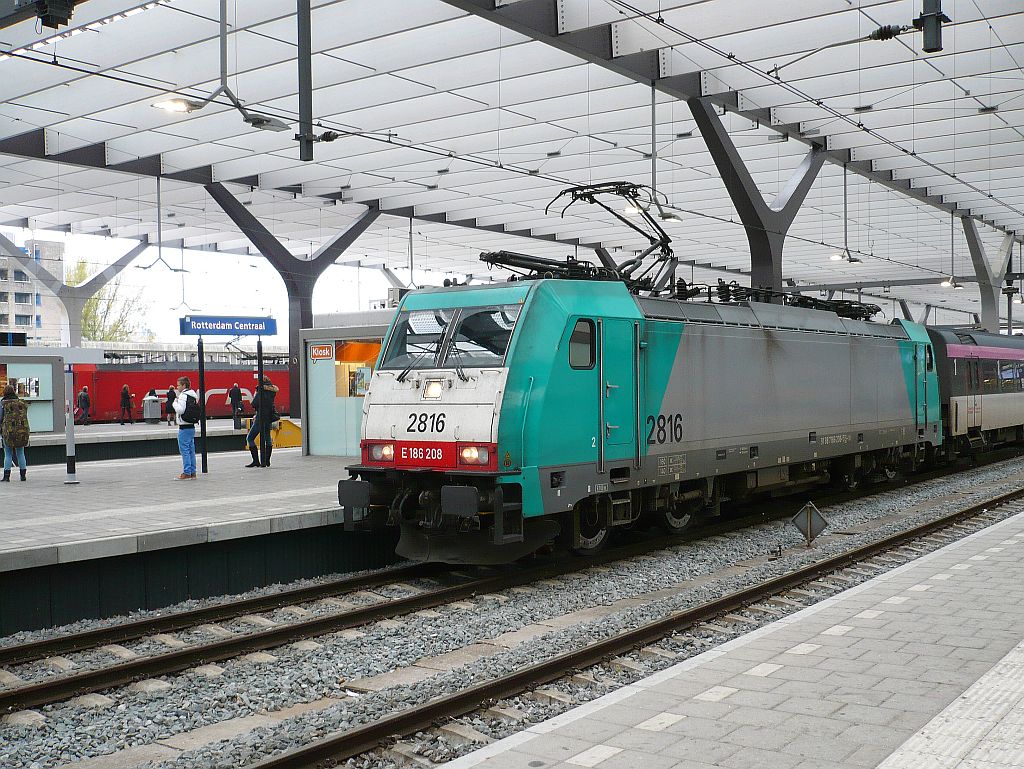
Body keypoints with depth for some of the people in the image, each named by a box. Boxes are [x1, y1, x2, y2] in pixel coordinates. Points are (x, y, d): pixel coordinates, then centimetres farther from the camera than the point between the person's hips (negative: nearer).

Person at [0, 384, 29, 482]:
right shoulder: (22, 403, 6)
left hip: (8, 431, -3)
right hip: (22, 431, 3)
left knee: (8, 454, 5)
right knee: (20, 453, 11)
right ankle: (23, 475, 10)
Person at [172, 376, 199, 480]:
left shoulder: (183, 395, -13)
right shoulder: (193, 396, 12)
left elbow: (180, 410, -21)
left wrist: (175, 402, -3)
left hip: (184, 428, -9)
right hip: (192, 427, 9)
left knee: (184, 450, -5)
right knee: (191, 450, 12)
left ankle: (186, 473, -4)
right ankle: (192, 473, 15)